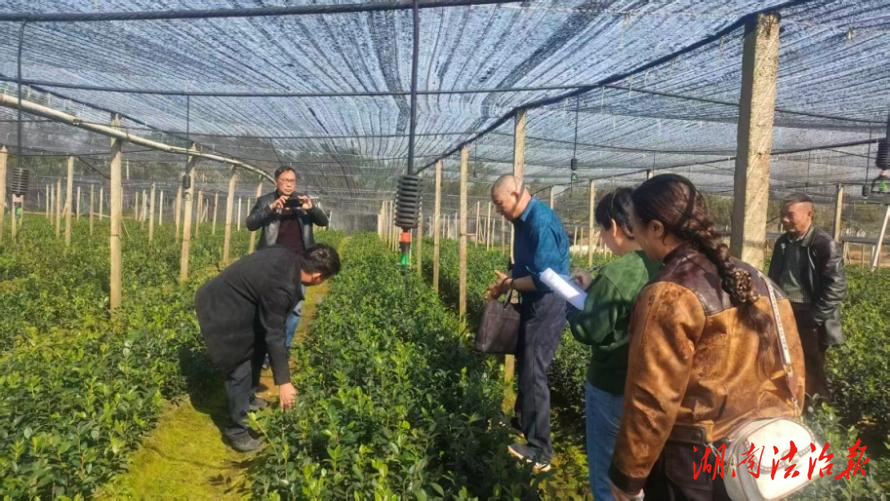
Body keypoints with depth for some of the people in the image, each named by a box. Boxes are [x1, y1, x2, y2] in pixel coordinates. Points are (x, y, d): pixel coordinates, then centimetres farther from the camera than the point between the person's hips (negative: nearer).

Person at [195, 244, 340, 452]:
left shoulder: (288, 257, -7)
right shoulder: (280, 287, -32)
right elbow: (274, 335, -24)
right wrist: (283, 381, -17)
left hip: (226, 299, 10)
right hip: (221, 311, -10)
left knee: (256, 348, 21)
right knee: (240, 369, -2)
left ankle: (248, 399, 41)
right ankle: (237, 431, 13)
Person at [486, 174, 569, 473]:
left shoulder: (541, 222, -24)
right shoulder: (524, 220, 7)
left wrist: (509, 285, -13)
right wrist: (507, 280, 1)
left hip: (548, 306, -10)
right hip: (534, 304, 10)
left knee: (534, 373, -5)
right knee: (525, 366, 21)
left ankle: (540, 451, 5)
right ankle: (523, 422, 40)